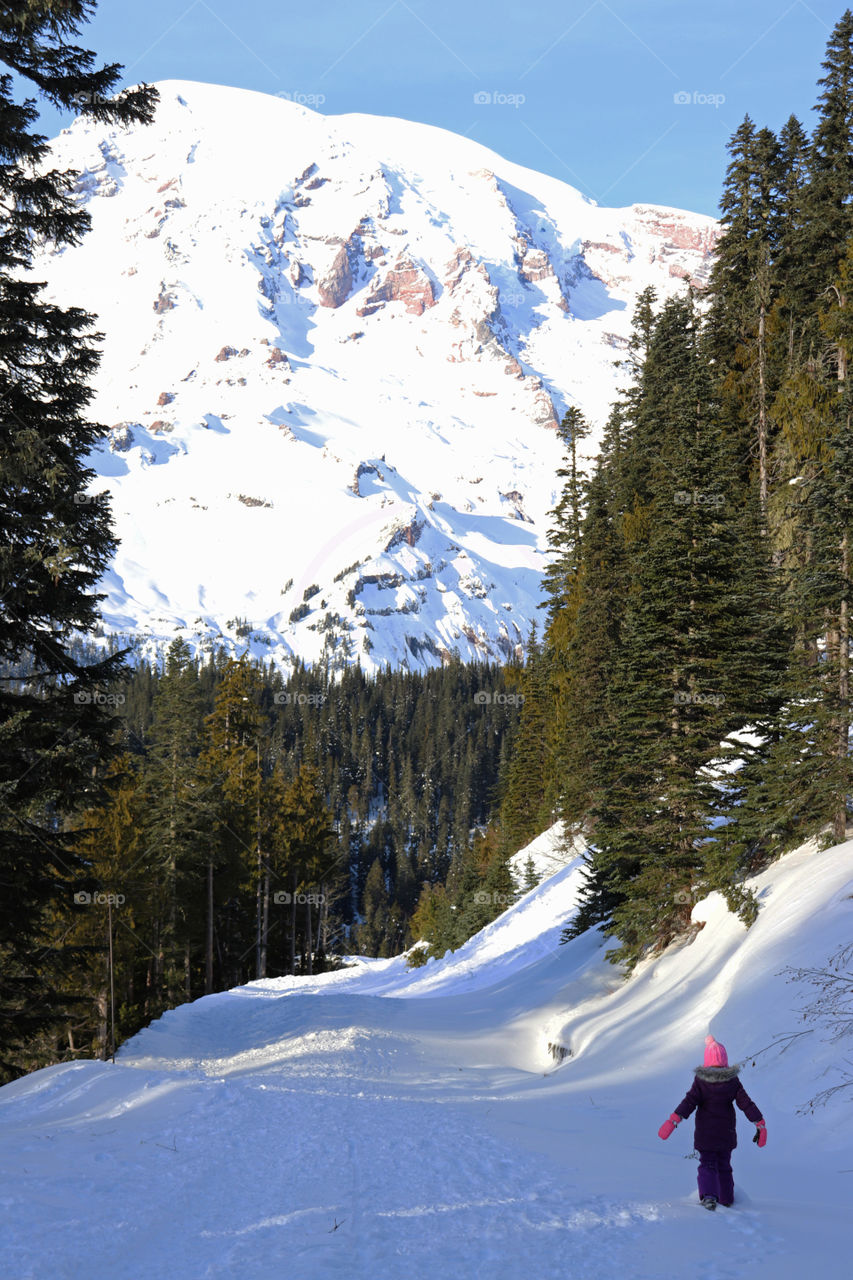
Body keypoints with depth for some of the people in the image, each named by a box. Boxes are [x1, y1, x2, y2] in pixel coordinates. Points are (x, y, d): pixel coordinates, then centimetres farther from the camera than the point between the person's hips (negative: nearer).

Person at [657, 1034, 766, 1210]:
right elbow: (746, 1103, -7)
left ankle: (709, 1196, -21)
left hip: (706, 1134, -2)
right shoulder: (732, 1081, -6)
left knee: (707, 1165, 4)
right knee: (724, 1166, 19)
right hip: (727, 1134, 2)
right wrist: (760, 1124, -3)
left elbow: (689, 1102, -19)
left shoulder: (700, 1080, -11)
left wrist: (673, 1121, -23)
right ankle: (726, 1199, 26)